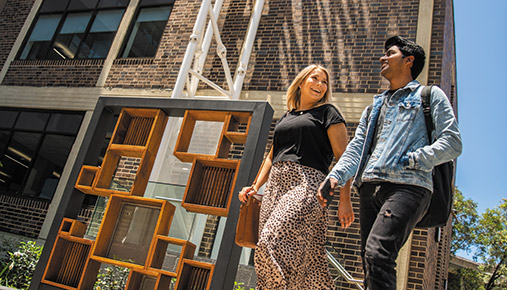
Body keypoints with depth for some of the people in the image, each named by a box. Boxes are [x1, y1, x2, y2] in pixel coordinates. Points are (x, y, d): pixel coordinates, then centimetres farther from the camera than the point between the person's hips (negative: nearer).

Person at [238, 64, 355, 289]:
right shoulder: (286, 117, 24)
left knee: (275, 243, -22)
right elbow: (272, 156, 28)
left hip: (306, 185, -5)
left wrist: (345, 200, -11)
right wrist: (256, 186, 15)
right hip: (275, 186, 6)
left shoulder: (328, 113, 8)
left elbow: (343, 158, -1)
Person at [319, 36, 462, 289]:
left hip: (406, 186, -6)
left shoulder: (431, 95, 14)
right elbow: (356, 147, 18)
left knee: (377, 252, -24)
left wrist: (409, 160, -11)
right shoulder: (374, 107, 30)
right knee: (369, 260, 4)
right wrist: (335, 176, 1)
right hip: (369, 187, 6)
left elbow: (452, 143, 2)